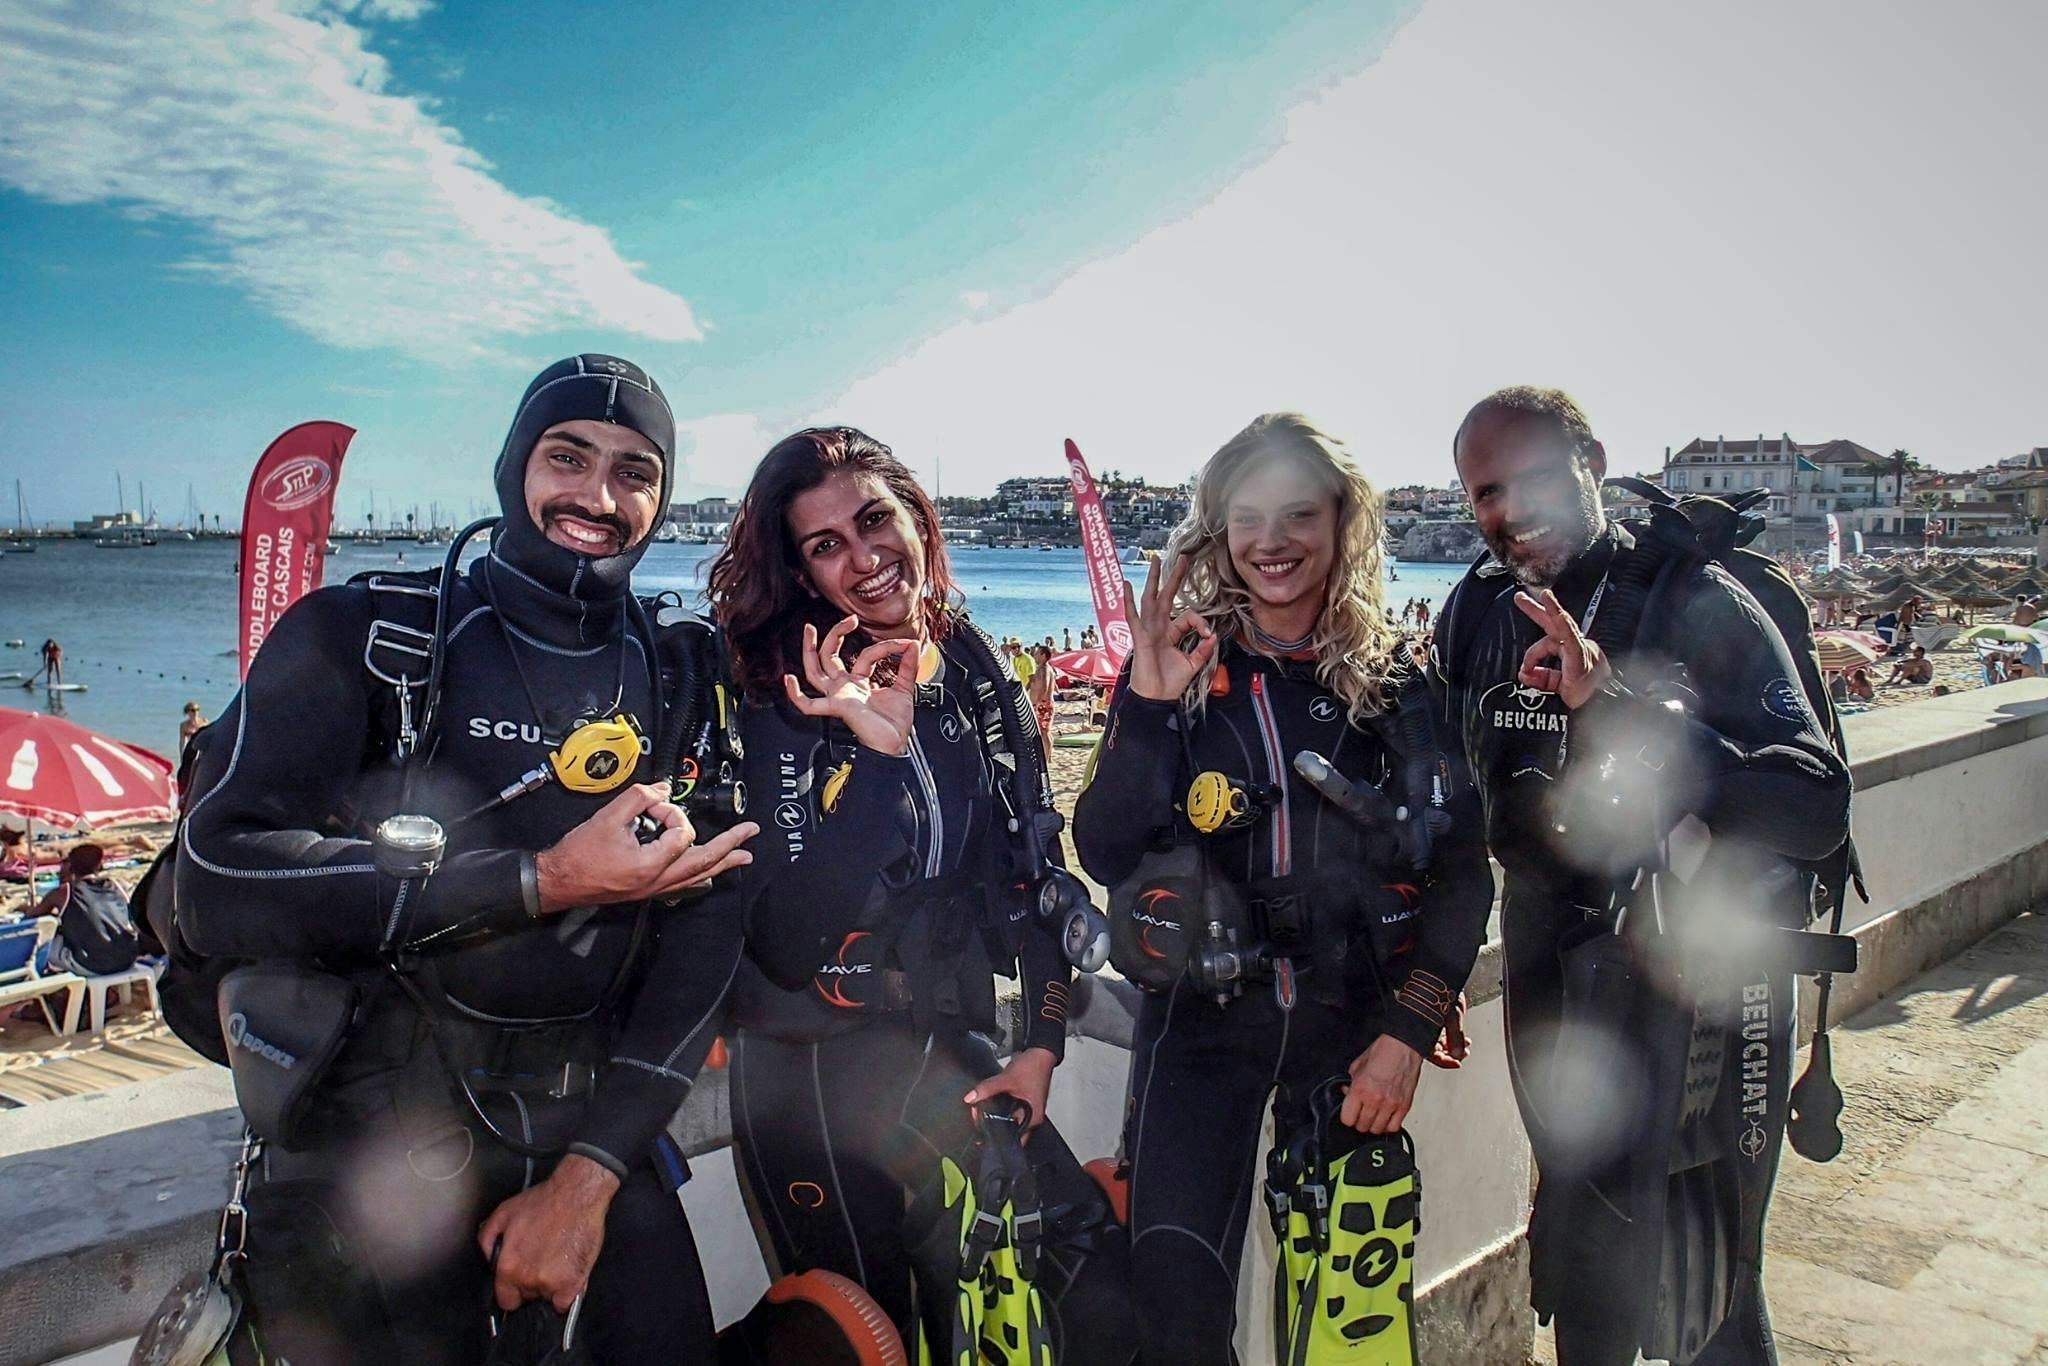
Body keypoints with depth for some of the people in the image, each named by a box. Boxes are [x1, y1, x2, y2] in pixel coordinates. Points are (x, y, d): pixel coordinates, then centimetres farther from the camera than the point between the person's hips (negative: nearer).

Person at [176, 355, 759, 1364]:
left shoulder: (683, 679, 2)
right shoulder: (366, 635, -6)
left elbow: (704, 931, -4)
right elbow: (221, 881, -19)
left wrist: (589, 1175, -13)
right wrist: (544, 881, -24)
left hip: (590, 1130, 3)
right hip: (371, 1144, -3)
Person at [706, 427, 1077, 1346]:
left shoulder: (975, 671, -1)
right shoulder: (782, 696, -12)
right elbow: (786, 940, -23)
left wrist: (1041, 1041, 1)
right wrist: (878, 749, -31)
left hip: (956, 1051, 4)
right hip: (811, 1073, -4)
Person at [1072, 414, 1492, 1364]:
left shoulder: (1398, 678, 1)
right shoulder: (1176, 665, 0)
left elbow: (1463, 867, 1)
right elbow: (1104, 857, -7)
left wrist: (1411, 1027, -8)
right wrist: (1150, 708, -19)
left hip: (1352, 1021, 1)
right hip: (1201, 1010, -1)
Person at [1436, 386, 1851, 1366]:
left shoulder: (1699, 603, -15)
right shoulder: (1478, 613, 0)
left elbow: (1816, 808, -26)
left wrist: (1622, 708, -36)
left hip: (1704, 980, -4)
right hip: (1556, 978, 5)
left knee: (1703, 1285, 3)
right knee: (1583, 1271, 18)